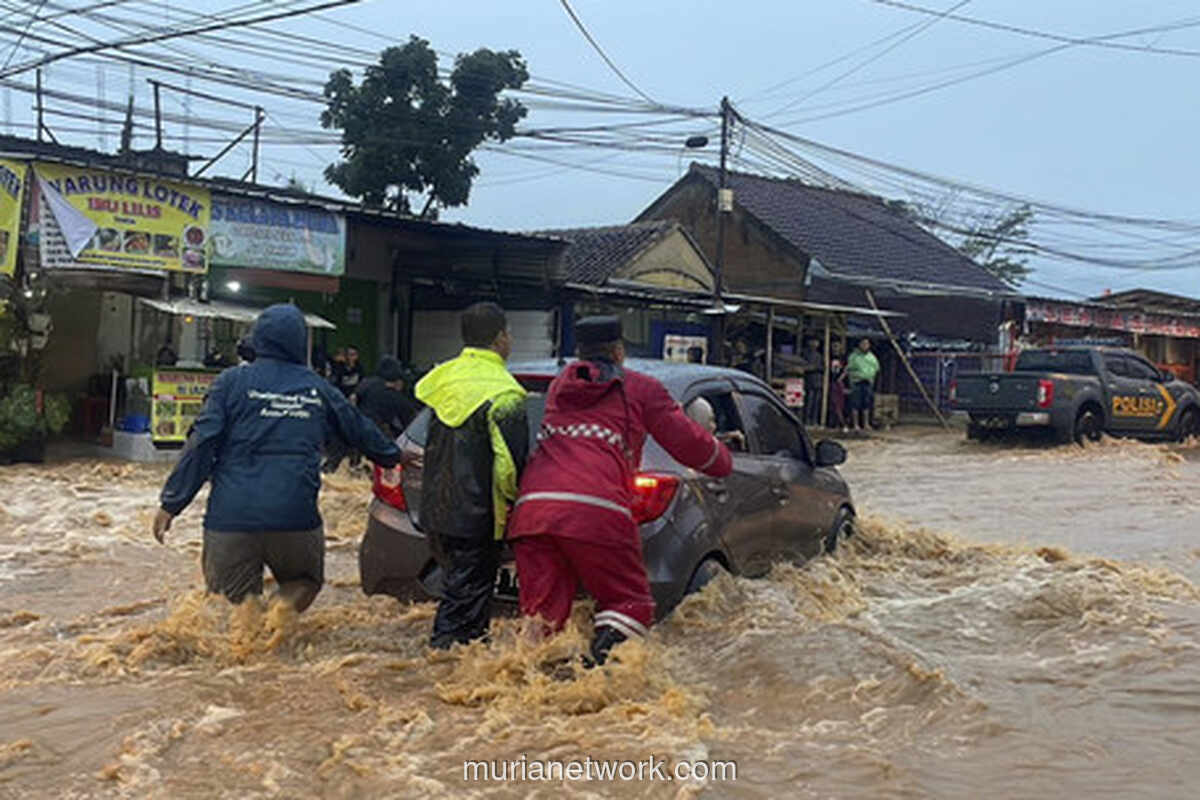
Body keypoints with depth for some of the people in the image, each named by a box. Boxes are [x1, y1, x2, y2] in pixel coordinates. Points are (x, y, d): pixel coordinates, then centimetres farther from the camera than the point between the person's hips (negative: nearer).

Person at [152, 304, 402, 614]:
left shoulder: (232, 381, 3)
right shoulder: (317, 388, 10)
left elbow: (202, 444, -3)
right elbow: (361, 430, 24)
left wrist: (170, 503, 1)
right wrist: (394, 455, 43)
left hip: (232, 519, -1)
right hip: (296, 519, 1)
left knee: (232, 601, 10)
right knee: (305, 580, 23)